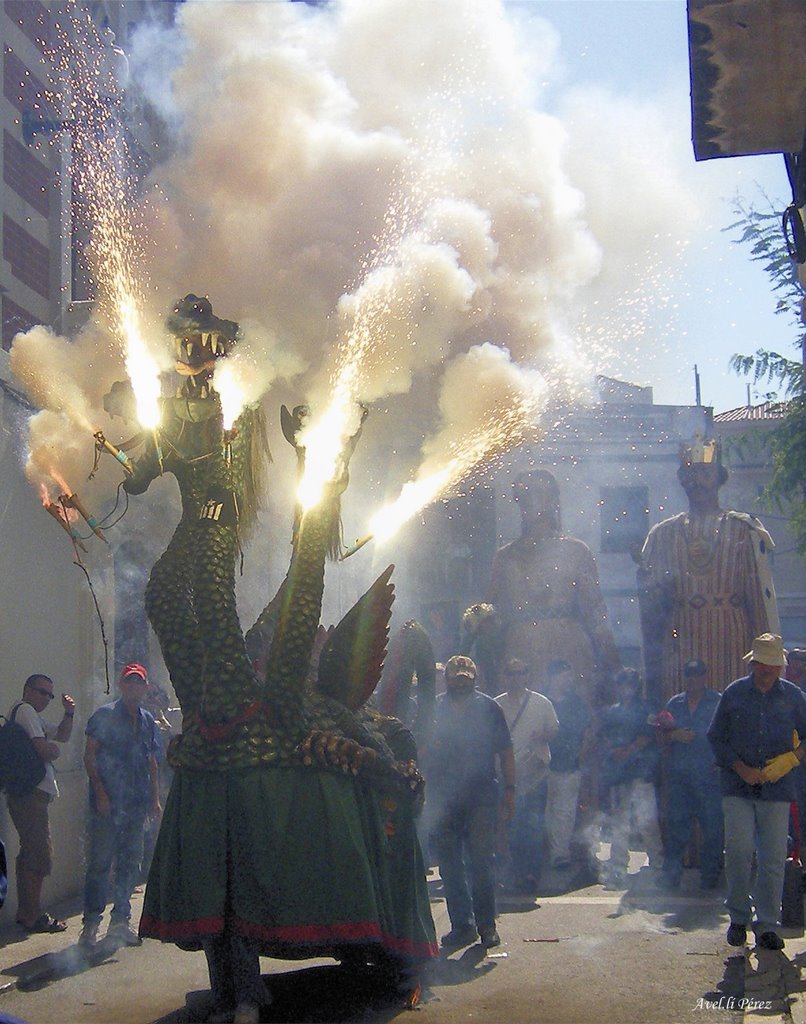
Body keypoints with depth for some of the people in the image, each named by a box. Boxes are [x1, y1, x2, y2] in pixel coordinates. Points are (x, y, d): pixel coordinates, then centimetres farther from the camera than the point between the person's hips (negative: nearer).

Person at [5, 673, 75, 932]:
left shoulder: (34, 716, 23)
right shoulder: (25, 710, -8)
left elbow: (62, 736, 27)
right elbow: (44, 750, -18)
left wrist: (69, 714, 11)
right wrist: (53, 748, 4)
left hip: (30, 794, 11)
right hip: (31, 792, -11)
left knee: (29, 853, 15)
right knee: (40, 855, -10)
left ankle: (26, 913, 21)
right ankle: (34, 917, -7)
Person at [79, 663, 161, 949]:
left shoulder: (148, 720, 15)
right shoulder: (104, 715, -1)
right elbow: (89, 756, -6)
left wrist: (155, 798, 13)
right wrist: (100, 792, -14)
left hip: (137, 803, 6)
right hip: (108, 802, -6)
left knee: (130, 863, 8)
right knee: (100, 863, -7)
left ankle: (120, 922, 16)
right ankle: (90, 925, -3)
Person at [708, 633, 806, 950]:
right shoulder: (734, 694, 6)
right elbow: (716, 737, 8)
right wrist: (741, 769, -4)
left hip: (777, 789, 0)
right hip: (737, 787, 0)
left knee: (773, 858, -1)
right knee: (738, 851, -8)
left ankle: (767, 926, 8)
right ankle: (738, 917, 9)